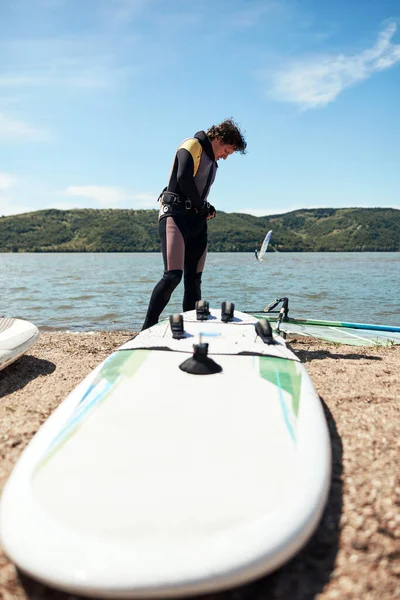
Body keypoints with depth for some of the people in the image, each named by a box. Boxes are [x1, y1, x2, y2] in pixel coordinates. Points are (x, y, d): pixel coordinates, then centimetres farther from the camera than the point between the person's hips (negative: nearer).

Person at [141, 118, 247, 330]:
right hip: (175, 215, -9)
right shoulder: (193, 145, -2)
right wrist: (202, 206, -7)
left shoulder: (212, 162, 24)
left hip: (196, 219, 9)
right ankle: (146, 330, -10)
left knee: (194, 280, 3)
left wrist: (207, 209, 3)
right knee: (173, 275, -18)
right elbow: (183, 178, -18)